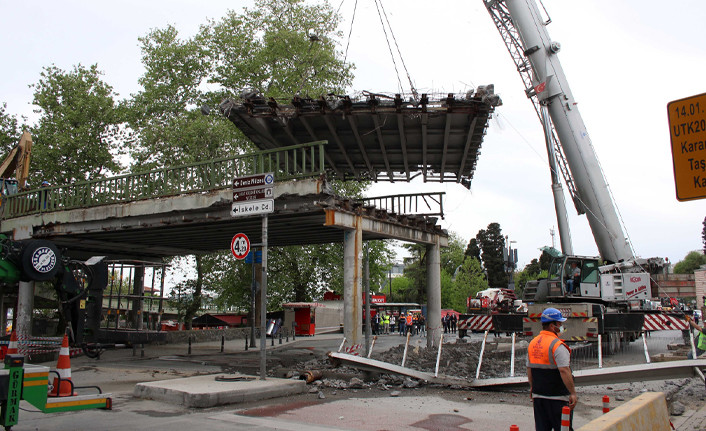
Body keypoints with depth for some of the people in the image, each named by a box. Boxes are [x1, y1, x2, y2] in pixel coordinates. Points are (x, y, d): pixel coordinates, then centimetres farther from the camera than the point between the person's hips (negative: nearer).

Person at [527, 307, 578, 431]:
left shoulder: (532, 343, 8)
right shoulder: (557, 345, -16)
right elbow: (564, 371, -22)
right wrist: (573, 393, -18)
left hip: (538, 395, 7)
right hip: (557, 397, -7)